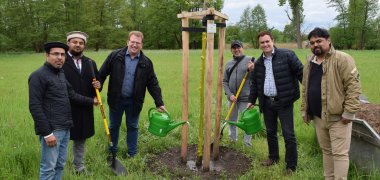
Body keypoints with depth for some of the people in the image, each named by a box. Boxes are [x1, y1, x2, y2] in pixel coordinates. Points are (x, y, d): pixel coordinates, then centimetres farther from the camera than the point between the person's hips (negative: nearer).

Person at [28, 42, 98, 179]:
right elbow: (35, 107, -18)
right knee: (49, 168, 0)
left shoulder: (61, 74, 13)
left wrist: (91, 101, 17)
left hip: (65, 128, 8)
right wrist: (46, 133, -20)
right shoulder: (38, 76, -13)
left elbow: (71, 95, 18)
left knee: (60, 164, 17)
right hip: (51, 130, -8)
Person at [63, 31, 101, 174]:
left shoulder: (90, 63, 11)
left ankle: (79, 167, 34)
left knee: (81, 139, 18)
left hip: (85, 109, 5)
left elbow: (97, 82, 15)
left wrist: (98, 85, -7)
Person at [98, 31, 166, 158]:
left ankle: (132, 154, 29)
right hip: (116, 99, 0)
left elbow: (153, 84, -1)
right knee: (114, 126, 15)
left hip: (134, 101, 0)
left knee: (132, 127, 13)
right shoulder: (115, 56, -7)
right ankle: (112, 152, 35)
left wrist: (159, 103, -4)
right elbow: (102, 74, -2)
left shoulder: (146, 63, -4)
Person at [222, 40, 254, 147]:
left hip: (245, 98, -5)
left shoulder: (250, 60, -3)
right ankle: (232, 138, 35)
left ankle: (247, 142, 14)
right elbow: (225, 81, 8)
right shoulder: (229, 64, 8)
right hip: (232, 97, 5)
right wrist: (229, 94, -5)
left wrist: (253, 69, -25)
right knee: (231, 119, 18)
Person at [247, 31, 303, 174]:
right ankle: (273, 158, 36)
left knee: (288, 135, 0)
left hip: (284, 102, -5)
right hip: (267, 102, 5)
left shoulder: (287, 55, -7)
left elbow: (301, 73, -8)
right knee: (270, 132, 17)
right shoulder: (258, 63, 10)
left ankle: (291, 166, 13)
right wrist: (251, 100, 15)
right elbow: (254, 84, 17)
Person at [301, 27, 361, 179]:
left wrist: (349, 112, -18)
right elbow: (305, 89, 17)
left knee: (339, 153, 0)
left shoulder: (342, 59, -11)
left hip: (338, 116, -7)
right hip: (318, 116, 7)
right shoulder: (309, 62, 11)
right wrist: (304, 110, 15)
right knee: (326, 151, 18)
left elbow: (353, 86, -16)